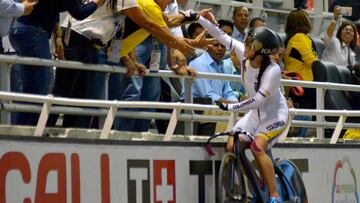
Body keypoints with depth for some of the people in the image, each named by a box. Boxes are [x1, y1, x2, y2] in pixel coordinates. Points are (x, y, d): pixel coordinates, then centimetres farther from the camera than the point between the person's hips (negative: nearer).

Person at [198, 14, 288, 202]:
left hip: (275, 115, -7)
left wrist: (230, 107, -25)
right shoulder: (244, 55, -12)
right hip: (256, 114, 7)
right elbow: (221, 36, -8)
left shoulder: (272, 71, -30)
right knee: (232, 146, -7)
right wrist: (198, 18, -10)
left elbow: (258, 100, -29)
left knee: (257, 147, -28)